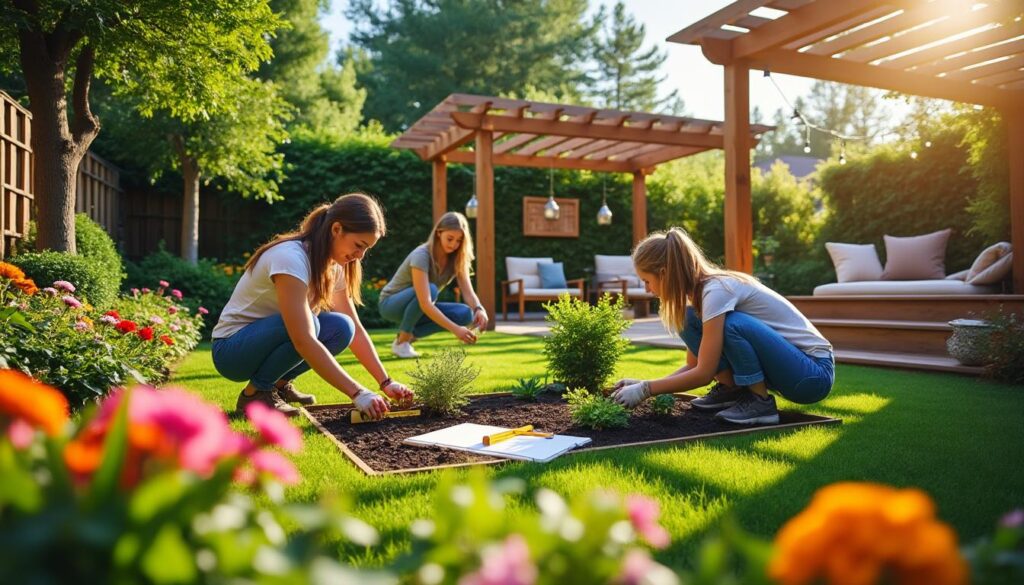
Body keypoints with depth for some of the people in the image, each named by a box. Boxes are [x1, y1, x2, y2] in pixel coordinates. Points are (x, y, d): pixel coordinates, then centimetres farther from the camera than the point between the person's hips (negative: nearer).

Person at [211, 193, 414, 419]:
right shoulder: (291, 258, -29)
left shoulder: (333, 264, -3)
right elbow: (304, 341, -37)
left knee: (341, 328, -16)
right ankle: (255, 392, -11)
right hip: (232, 347, -7)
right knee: (308, 325, -33)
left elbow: (355, 329, -3)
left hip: (270, 336, 7)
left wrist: (386, 382, -13)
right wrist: (357, 393, -38)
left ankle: (279, 383, 3)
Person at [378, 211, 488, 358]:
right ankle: (400, 342, -19)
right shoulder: (422, 255, -30)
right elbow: (425, 303, -39)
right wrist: (455, 329, -48)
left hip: (418, 309, 6)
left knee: (465, 314, -18)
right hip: (391, 304, -6)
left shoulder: (457, 258, -10)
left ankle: (409, 335, -5)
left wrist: (479, 309, -40)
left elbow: (468, 291, -18)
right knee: (431, 289, -37)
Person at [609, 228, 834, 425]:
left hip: (814, 372, -8)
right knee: (691, 319, -3)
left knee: (732, 323, -32)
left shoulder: (716, 291, -24)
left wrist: (645, 389, -16)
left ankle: (761, 403, -14)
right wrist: (642, 384, -3)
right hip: (784, 364, 8)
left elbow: (703, 374, -23)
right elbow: (694, 366, 7)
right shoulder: (700, 290, 3)